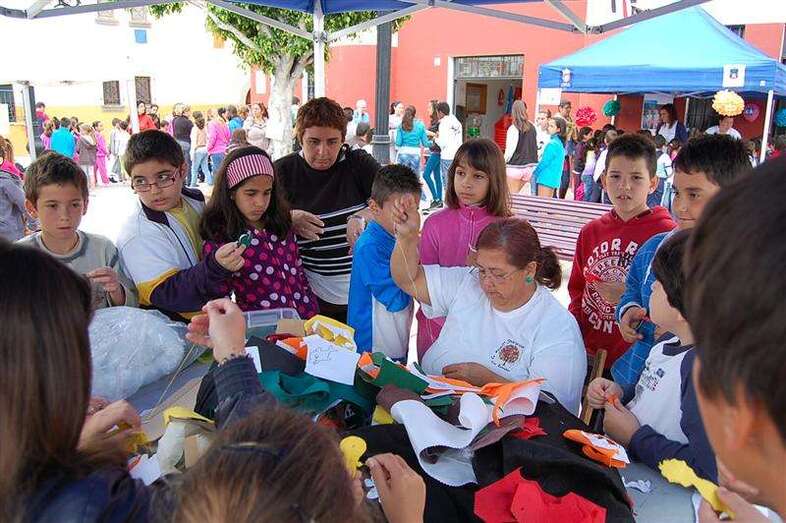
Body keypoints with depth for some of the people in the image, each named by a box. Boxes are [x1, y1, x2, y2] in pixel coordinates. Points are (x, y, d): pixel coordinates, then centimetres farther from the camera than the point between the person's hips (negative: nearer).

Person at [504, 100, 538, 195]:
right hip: (529, 167, 6)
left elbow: (510, 149, -13)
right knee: (516, 194, 18)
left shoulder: (514, 128, -13)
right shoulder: (532, 128, 3)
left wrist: (503, 162, -3)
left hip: (514, 167, -6)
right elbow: (535, 147, 8)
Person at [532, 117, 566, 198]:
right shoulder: (561, 143, 13)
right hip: (554, 179, 9)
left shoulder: (552, 144, -15)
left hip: (546, 179, -9)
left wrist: (534, 173, 1)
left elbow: (544, 162, -13)